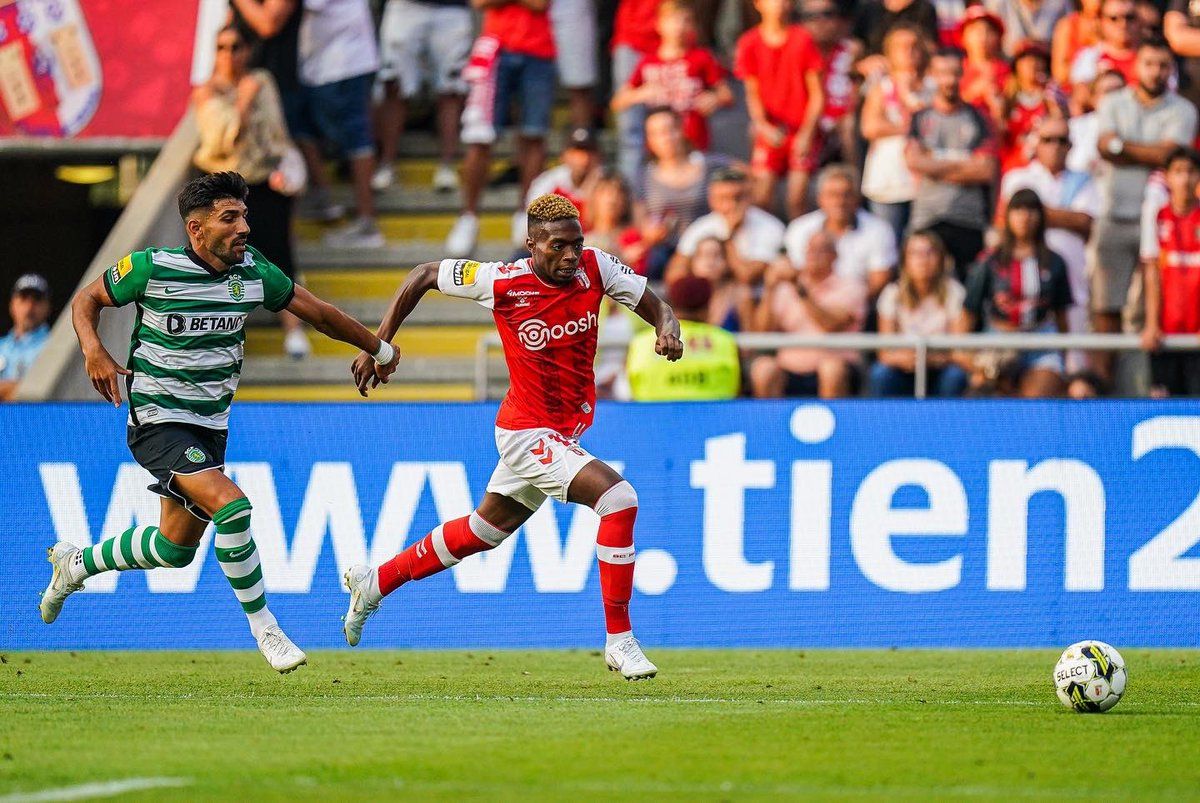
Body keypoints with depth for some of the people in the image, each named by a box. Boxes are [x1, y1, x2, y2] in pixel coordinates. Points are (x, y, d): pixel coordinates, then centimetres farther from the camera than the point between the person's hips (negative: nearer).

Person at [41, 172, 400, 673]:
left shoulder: (253, 272, -3)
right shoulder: (153, 269, -16)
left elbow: (317, 312, 10)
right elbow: (86, 299, -2)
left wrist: (379, 349, 19)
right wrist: (94, 352, -20)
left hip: (211, 424, 7)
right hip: (158, 420, -7)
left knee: (177, 547, 14)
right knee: (231, 506, -25)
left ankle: (77, 564, 40)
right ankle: (265, 631, -12)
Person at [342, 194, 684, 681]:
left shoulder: (595, 268, -9)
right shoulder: (503, 282, -19)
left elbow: (655, 306, 0)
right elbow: (424, 275, -5)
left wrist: (667, 329, -24)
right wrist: (378, 346, -4)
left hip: (565, 433, 6)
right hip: (528, 433, -6)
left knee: (483, 532, 23)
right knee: (619, 499, -23)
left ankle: (374, 583, 43)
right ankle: (619, 640, -15)